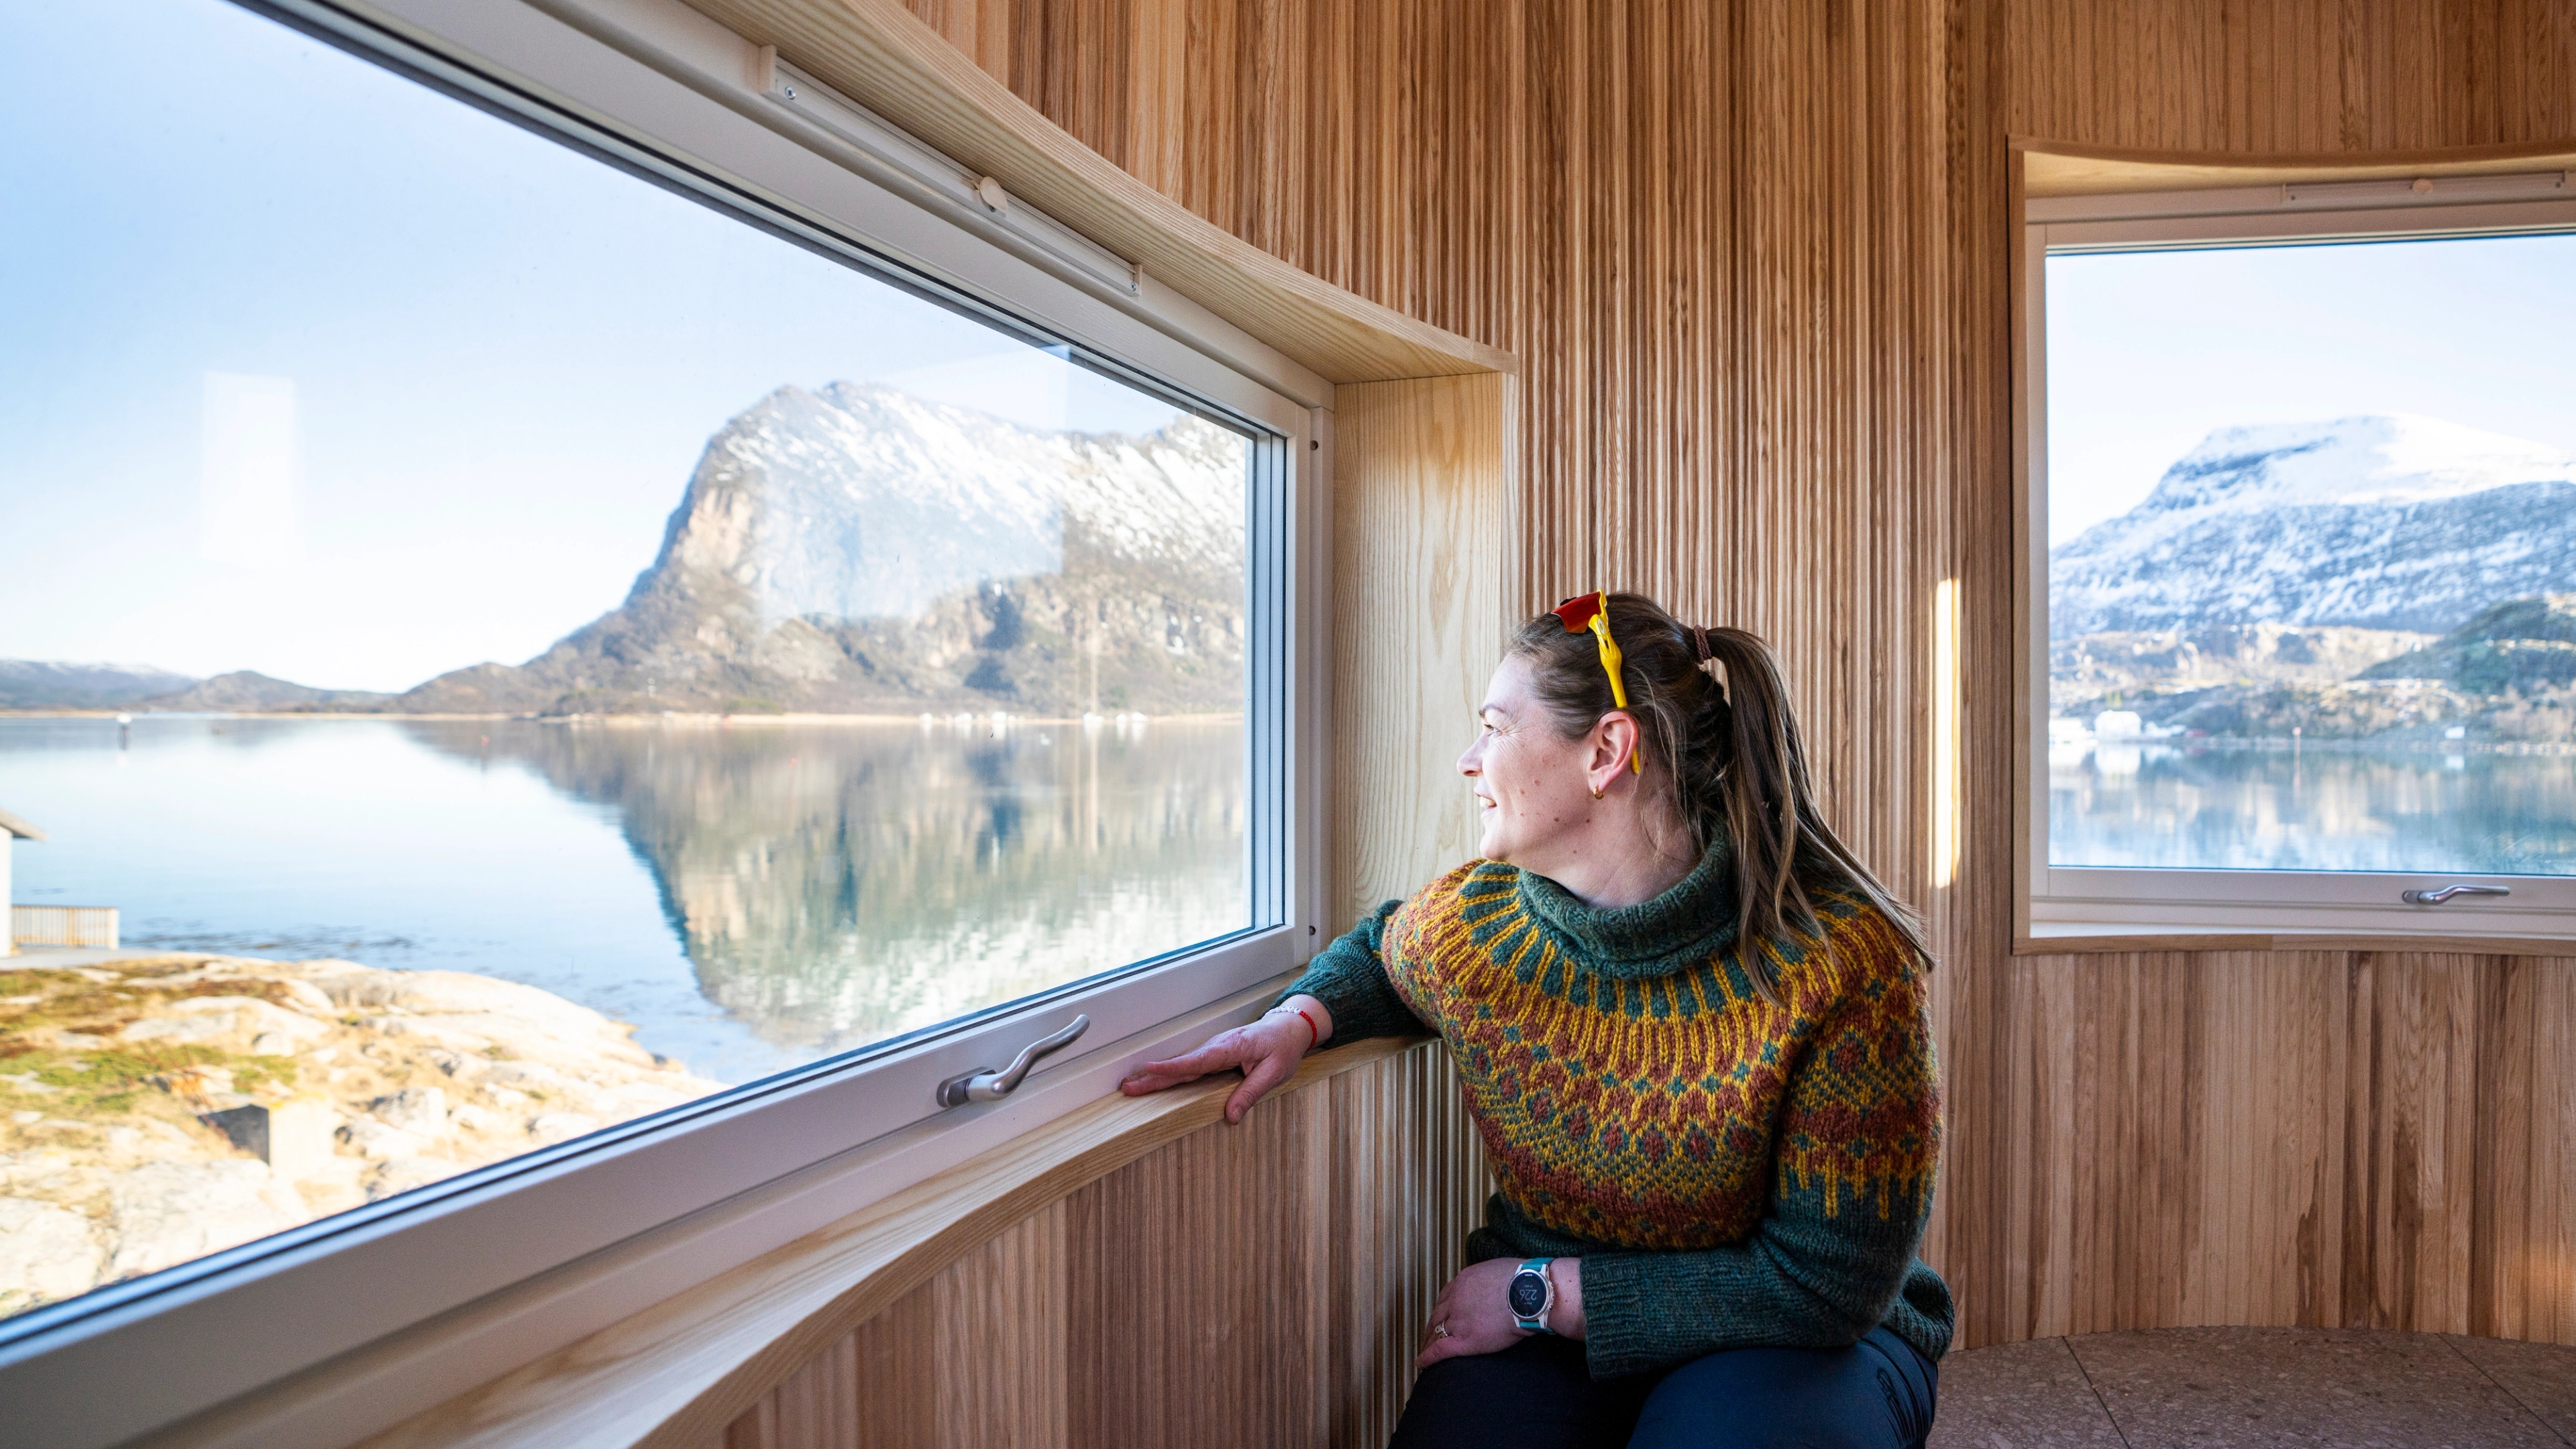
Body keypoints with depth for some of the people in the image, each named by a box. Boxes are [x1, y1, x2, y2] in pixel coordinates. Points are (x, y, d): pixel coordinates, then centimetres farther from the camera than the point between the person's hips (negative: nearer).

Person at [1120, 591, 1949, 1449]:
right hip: (1546, 1322, 3)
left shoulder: (1841, 960, -22)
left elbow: (1833, 1284, -19)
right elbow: (1380, 949, 19)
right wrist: (1300, 1018, -6)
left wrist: (1543, 1293, -17)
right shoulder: (1467, 923, -8)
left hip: (1804, 1340, -2)